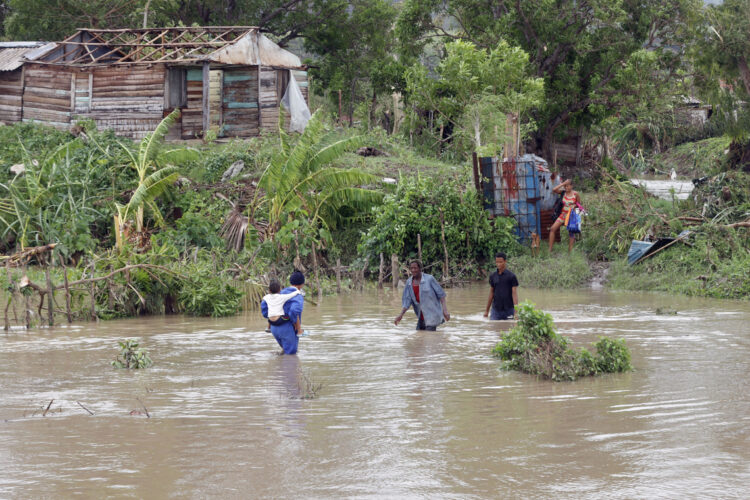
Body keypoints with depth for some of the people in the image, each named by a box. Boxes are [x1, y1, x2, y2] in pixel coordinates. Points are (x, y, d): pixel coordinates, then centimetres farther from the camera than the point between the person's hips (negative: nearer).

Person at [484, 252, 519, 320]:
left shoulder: (511, 276, -6)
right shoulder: (493, 276, 6)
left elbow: (514, 293, -8)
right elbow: (491, 293, 12)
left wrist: (516, 311, -17)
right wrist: (487, 310, 13)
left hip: (508, 309, -3)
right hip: (496, 309, 3)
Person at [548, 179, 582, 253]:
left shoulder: (576, 194, -6)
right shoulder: (563, 192, -1)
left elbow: (579, 204, 5)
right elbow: (554, 189, -17)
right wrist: (563, 183, -16)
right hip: (563, 215, 2)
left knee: (571, 233, 0)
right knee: (552, 229, -11)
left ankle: (570, 252, 3)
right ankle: (550, 249, -10)